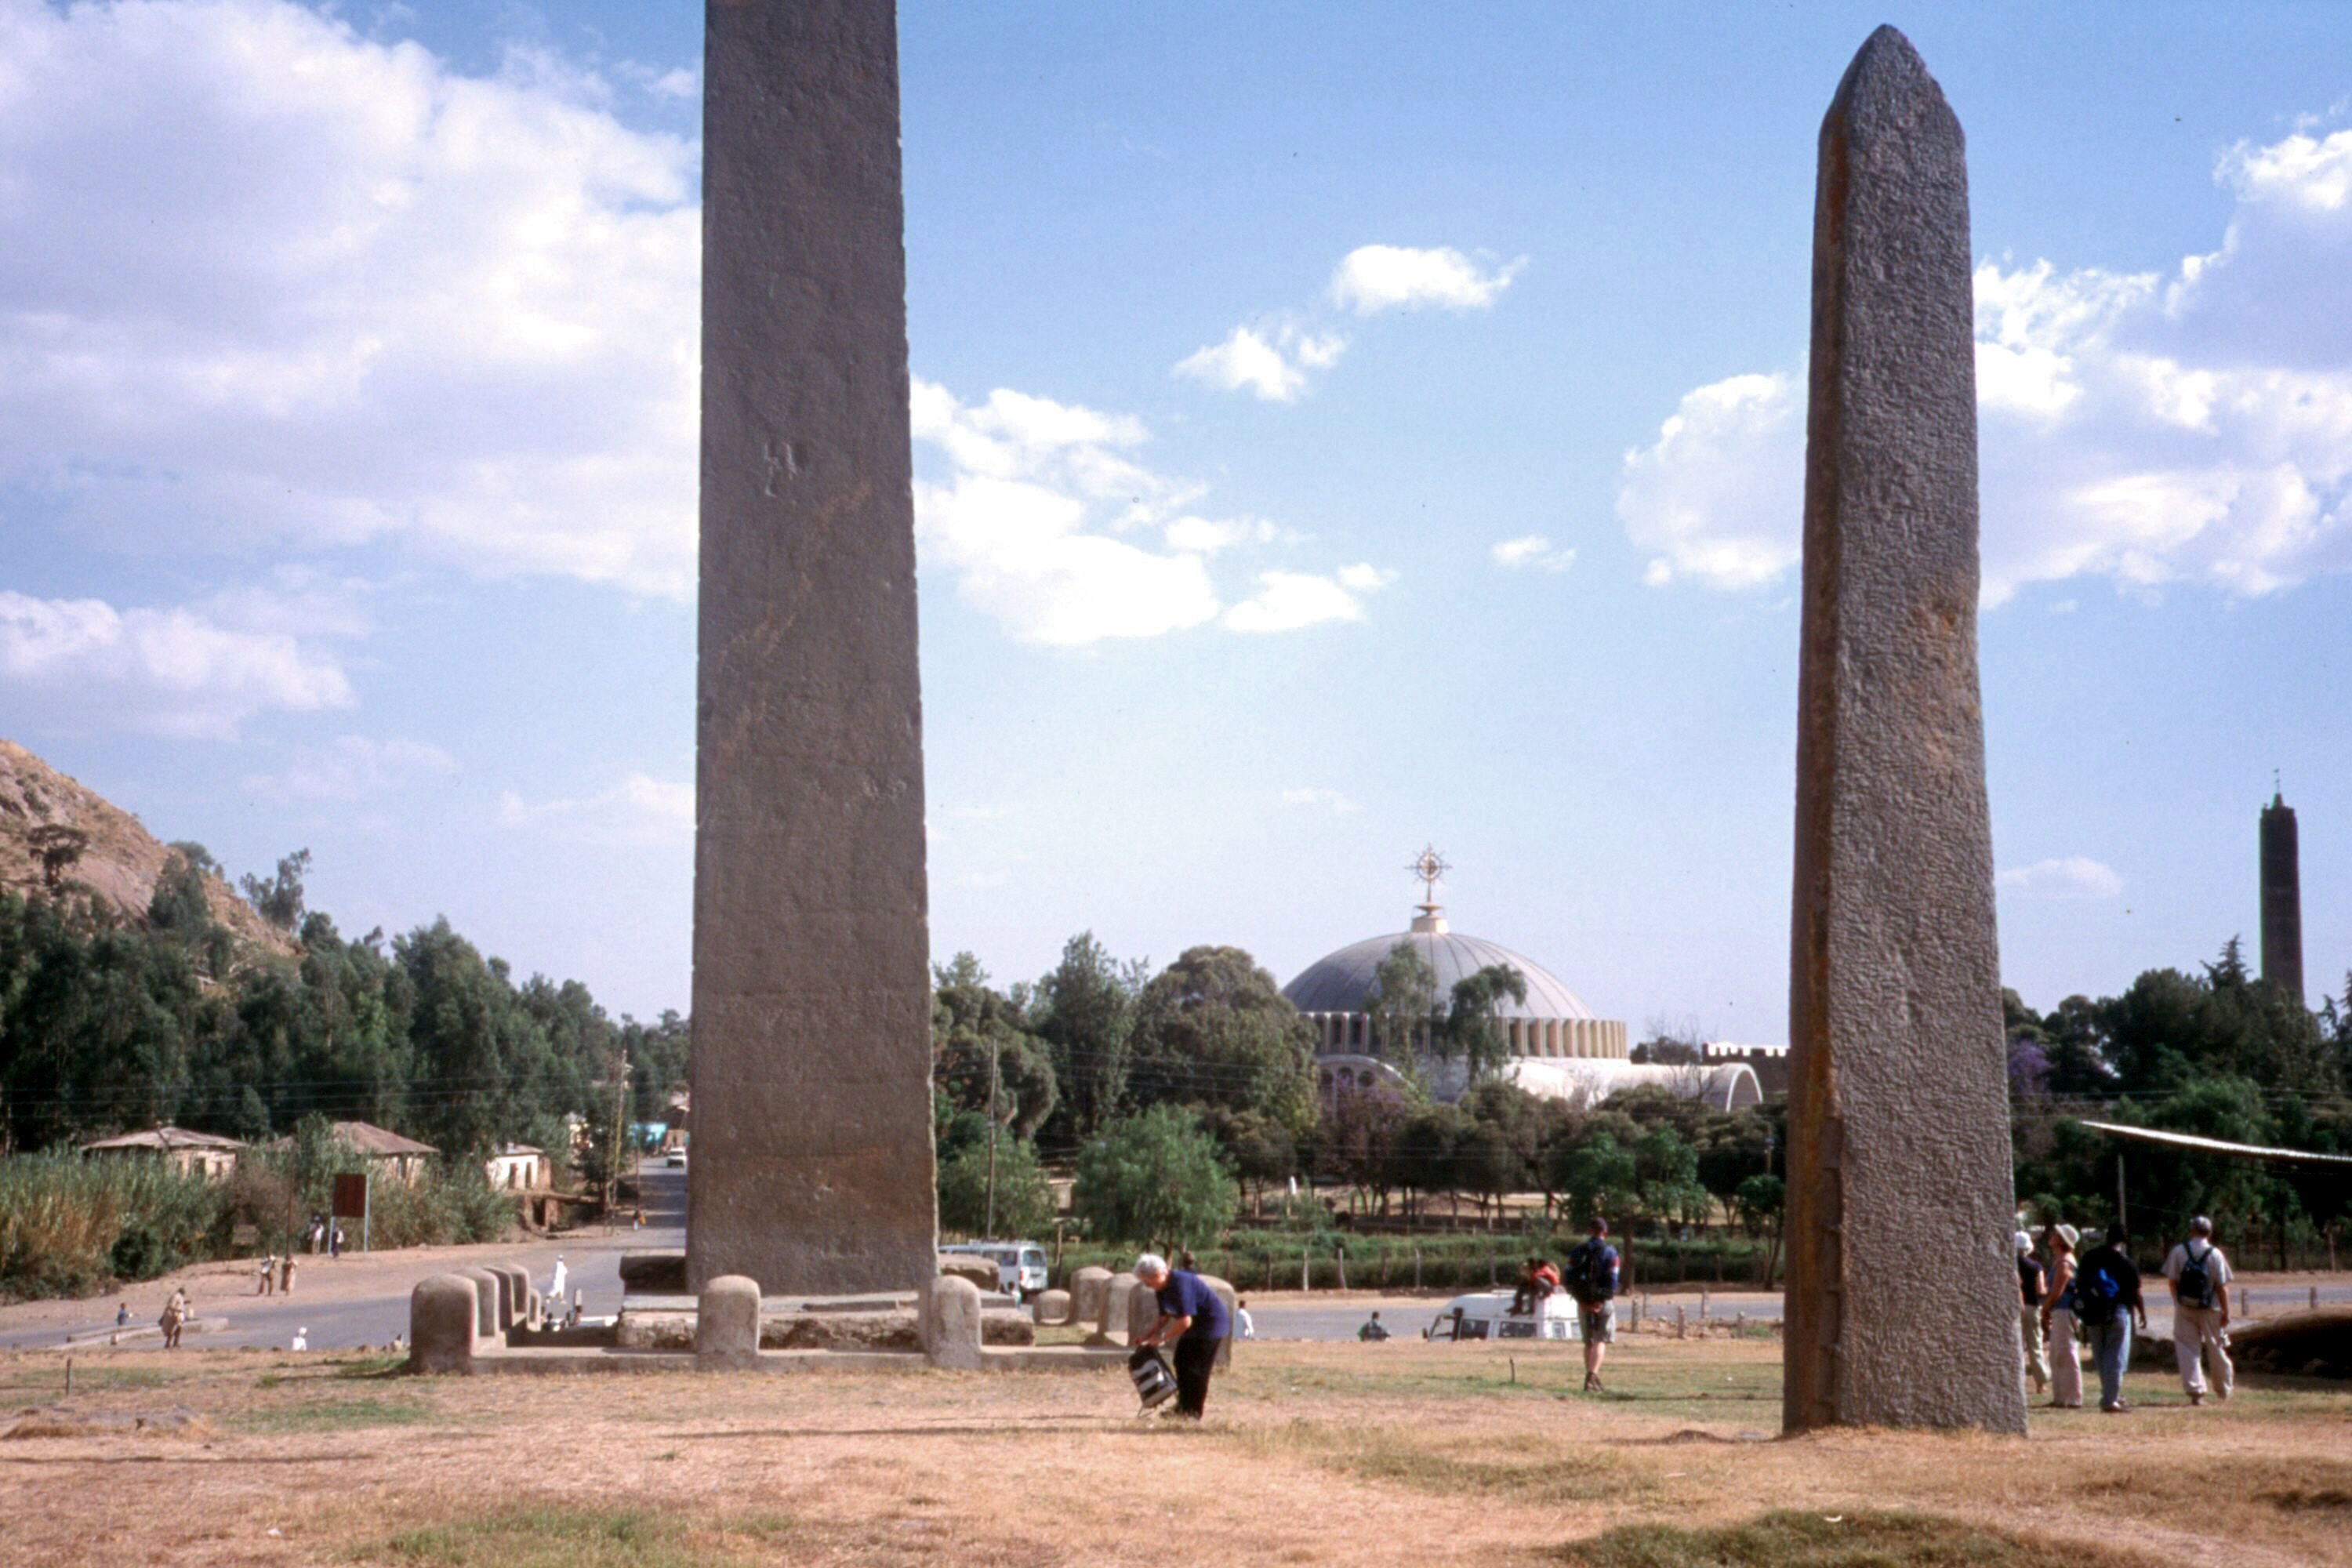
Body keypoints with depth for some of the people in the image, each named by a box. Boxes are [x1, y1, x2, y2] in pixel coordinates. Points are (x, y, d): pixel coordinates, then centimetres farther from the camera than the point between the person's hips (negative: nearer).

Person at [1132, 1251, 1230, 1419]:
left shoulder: (1181, 1284, -29)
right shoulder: (1161, 1289, 2)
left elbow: (1185, 1322, -31)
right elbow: (1164, 1319, 11)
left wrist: (1162, 1338, -23)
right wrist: (1146, 1335, -1)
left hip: (1211, 1324, -10)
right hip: (1196, 1325, 10)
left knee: (1196, 1369, -8)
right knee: (1181, 1363, 9)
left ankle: (1194, 1413, -1)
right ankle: (1183, 1407, 18)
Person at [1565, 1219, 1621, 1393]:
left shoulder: (1578, 1251, 6)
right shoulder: (1609, 1252, -6)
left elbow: (1569, 1277, 1)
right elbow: (1612, 1280, -13)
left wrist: (1581, 1300, -2)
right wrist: (1602, 1301, -10)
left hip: (1583, 1303, 4)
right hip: (1601, 1301, -4)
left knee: (1588, 1342, 15)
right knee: (1601, 1341, -1)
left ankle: (1593, 1379, 20)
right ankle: (1592, 1376, -18)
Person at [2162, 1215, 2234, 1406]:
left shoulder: (2178, 1252, -4)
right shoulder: (2215, 1254, -9)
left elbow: (2172, 1281, -1)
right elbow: (2222, 1286, -9)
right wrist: (2226, 1312, -4)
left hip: (2185, 1308, 0)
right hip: (2210, 1309, 0)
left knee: (2188, 1349, 4)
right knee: (2217, 1349, 14)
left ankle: (2195, 1391, -5)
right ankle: (2223, 1391, 27)